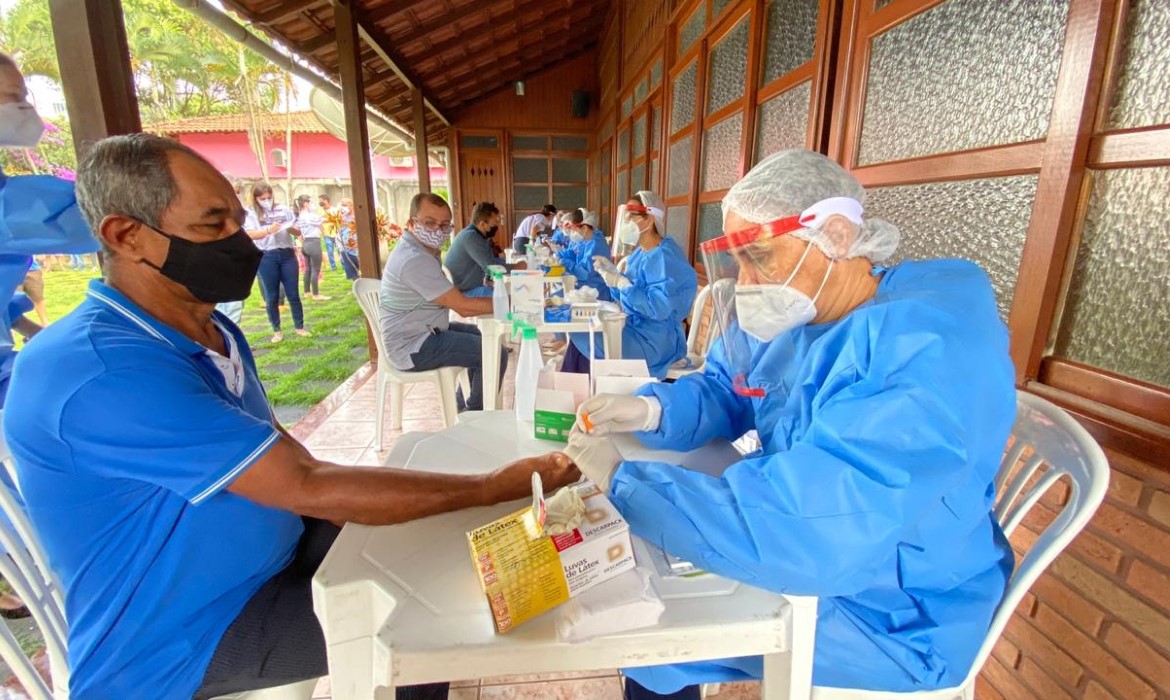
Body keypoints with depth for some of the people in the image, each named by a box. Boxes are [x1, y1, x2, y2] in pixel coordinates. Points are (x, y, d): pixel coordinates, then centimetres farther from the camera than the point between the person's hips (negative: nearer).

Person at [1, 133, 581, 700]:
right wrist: (497, 487, -28)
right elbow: (306, 488, -33)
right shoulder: (99, 370, -30)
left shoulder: (215, 332, 1)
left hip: (276, 553, 8)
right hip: (178, 638, -8)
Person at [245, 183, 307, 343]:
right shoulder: (251, 213, 4)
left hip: (287, 254, 2)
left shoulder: (282, 209, 9)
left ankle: (300, 327, 16)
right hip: (266, 257, -1)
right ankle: (277, 331, 16)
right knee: (272, 297, 5)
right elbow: (250, 234, -9)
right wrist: (269, 230, -25)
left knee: (293, 294, 5)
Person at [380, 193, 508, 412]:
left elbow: (452, 298, 10)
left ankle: (465, 404, 29)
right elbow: (463, 307, -24)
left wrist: (486, 292, -4)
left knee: (484, 336, 22)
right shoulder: (414, 260, -25)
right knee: (495, 353, -14)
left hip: (420, 333, 11)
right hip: (413, 348, -11)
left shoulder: (420, 249, 8)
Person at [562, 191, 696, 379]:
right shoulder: (639, 253, 11)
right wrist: (611, 272, -1)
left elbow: (659, 308, -28)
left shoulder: (665, 256, -19)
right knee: (581, 333, 1)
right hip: (635, 328, 9)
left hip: (655, 340, -9)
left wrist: (621, 282, -23)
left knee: (583, 342, -14)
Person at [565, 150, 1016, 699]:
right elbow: (721, 392, 7)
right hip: (801, 543, 8)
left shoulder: (927, 345, -32)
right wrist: (650, 410, -15)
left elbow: (806, 533, -39)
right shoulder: (788, 310, -3)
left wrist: (623, 482, -32)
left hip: (888, 613, -7)